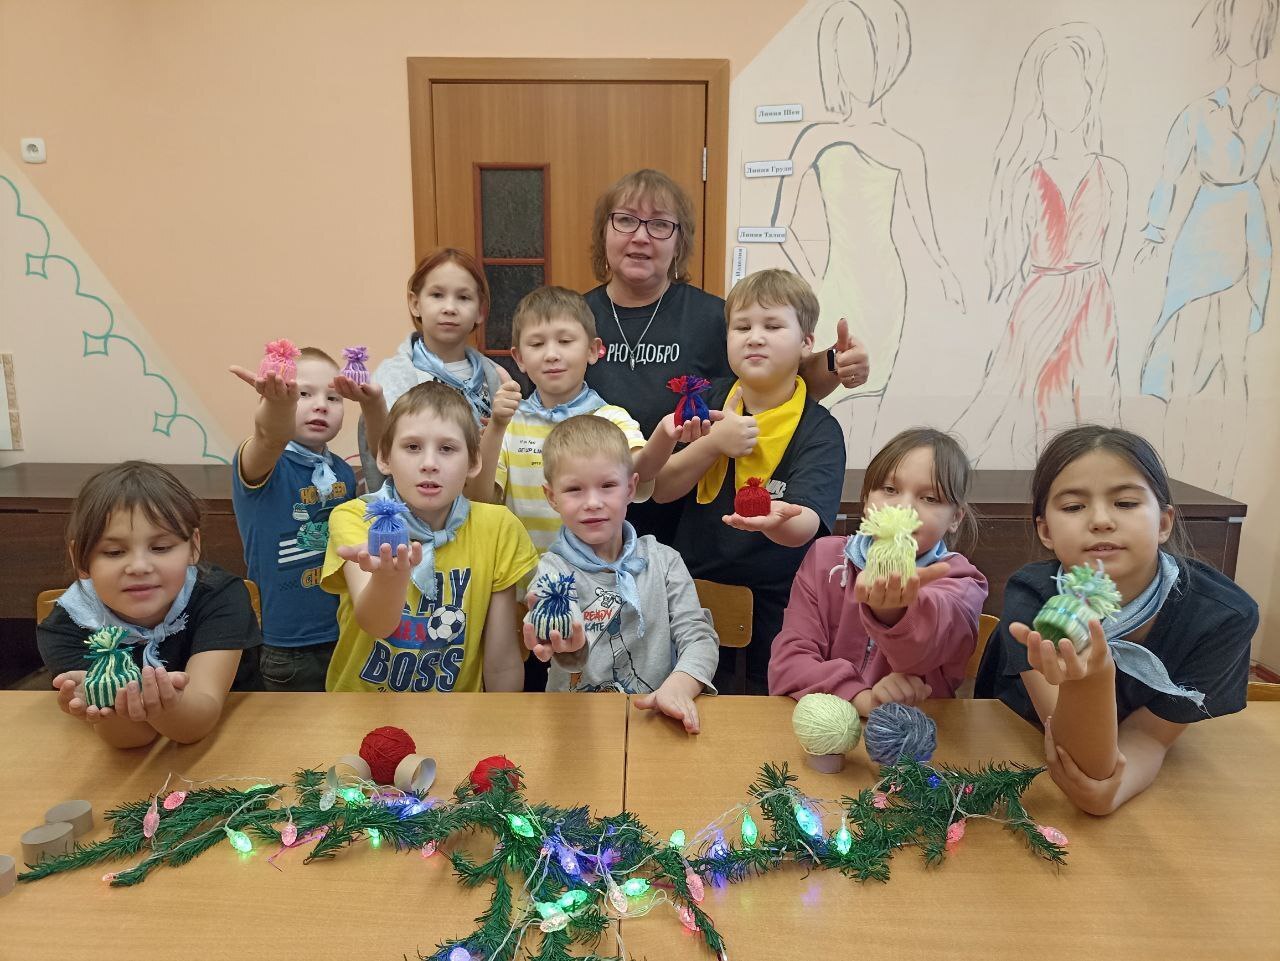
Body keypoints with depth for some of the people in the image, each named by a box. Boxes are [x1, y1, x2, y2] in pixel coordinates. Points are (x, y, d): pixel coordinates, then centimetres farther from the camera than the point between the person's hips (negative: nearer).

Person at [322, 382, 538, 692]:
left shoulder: (497, 528, -7)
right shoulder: (354, 519, -9)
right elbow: (374, 625, -25)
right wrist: (390, 575, -41)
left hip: (460, 690, 1)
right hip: (360, 692, -1)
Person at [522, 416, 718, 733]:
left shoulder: (663, 560, 5)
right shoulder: (552, 570, -3)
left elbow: (699, 636, -2)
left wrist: (677, 688, -21)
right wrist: (570, 651, -41)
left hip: (655, 715, 1)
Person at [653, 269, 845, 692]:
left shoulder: (818, 430, -12)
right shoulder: (708, 400, 1)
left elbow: (805, 526, -27)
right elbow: (659, 489, -2)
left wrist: (779, 519, -50)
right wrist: (713, 444, -18)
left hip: (775, 610, -3)